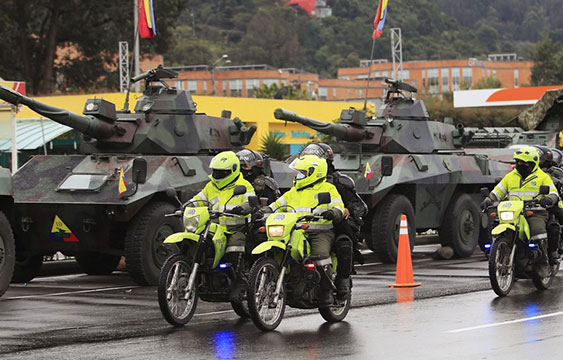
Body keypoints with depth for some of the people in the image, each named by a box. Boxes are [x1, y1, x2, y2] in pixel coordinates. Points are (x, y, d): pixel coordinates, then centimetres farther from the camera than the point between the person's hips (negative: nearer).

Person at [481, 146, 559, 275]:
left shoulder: (542, 177, 9)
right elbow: (498, 191, 20)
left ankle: (542, 264, -25)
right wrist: (488, 200, 0)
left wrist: (549, 199, -23)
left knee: (538, 228, -32)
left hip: (534, 212, -4)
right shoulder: (510, 176, 21)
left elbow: (553, 192, 1)